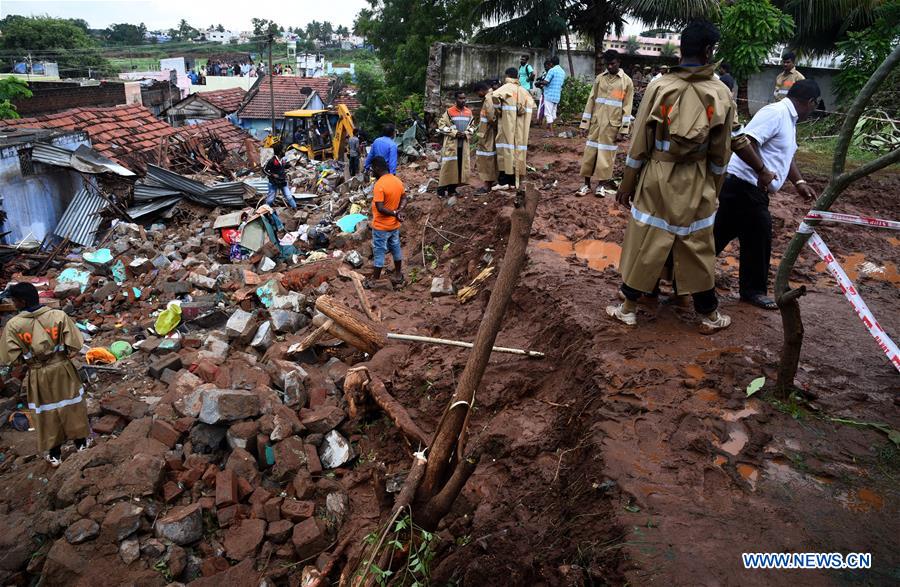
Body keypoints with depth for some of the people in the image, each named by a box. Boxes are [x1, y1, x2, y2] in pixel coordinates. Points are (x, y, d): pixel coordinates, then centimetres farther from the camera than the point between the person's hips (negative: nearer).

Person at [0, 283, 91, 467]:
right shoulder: (58, 316, -15)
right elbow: (74, 345, -13)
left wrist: (28, 359, 9)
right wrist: (62, 356, 6)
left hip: (38, 375, 0)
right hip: (62, 369, 0)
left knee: (46, 413, 16)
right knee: (71, 406, 19)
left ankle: (54, 454, 29)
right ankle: (81, 442, 35)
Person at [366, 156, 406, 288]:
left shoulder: (379, 185, -25)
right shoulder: (397, 181, 0)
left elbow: (380, 208, -28)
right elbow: (404, 199, 7)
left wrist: (394, 213, -17)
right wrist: (399, 211, -9)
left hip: (381, 226, -7)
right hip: (394, 225, 7)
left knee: (379, 252, 4)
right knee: (395, 249, 19)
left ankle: (374, 281, 15)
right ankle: (398, 276, 31)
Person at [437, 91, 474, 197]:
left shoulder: (469, 112, 10)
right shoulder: (449, 112, -4)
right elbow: (441, 125, -5)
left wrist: (466, 133, -4)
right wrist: (454, 133, -13)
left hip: (464, 143, 5)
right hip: (451, 143, -5)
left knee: (461, 165, 5)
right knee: (448, 165, -9)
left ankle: (452, 188, 13)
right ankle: (442, 189, -5)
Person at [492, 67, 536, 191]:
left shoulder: (507, 87, -6)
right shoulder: (522, 90, 10)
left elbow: (495, 96, -23)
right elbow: (531, 103, 19)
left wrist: (498, 109, -10)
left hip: (507, 122, -5)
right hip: (520, 126, 5)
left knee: (505, 148, -4)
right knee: (517, 148, 8)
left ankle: (503, 181, -9)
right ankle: (513, 181, 10)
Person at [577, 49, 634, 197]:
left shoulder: (627, 81, 0)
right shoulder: (599, 78, 7)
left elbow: (627, 106, -1)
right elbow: (591, 100, 7)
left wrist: (623, 128, -7)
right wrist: (585, 123, 2)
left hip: (612, 124, -2)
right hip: (596, 122, 2)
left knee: (606, 154, 3)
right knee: (590, 152, 3)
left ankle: (601, 185, 14)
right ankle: (586, 184, 12)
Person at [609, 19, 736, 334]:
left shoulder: (659, 87, -9)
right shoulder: (721, 94, -4)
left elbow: (639, 143, -6)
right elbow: (720, 153, 3)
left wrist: (627, 184, 3)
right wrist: (714, 188, 15)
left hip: (656, 178, -1)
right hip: (697, 184, 1)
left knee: (643, 243, 9)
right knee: (697, 248, 11)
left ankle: (629, 307, 19)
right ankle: (710, 316, 23)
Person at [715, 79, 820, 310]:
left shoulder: (789, 119, 19)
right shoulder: (776, 113, -15)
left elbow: (786, 155, 30)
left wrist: (799, 182, 21)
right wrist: (763, 172, -26)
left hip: (748, 187, 10)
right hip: (744, 185, -10)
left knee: (721, 233, 12)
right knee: (758, 237, 3)